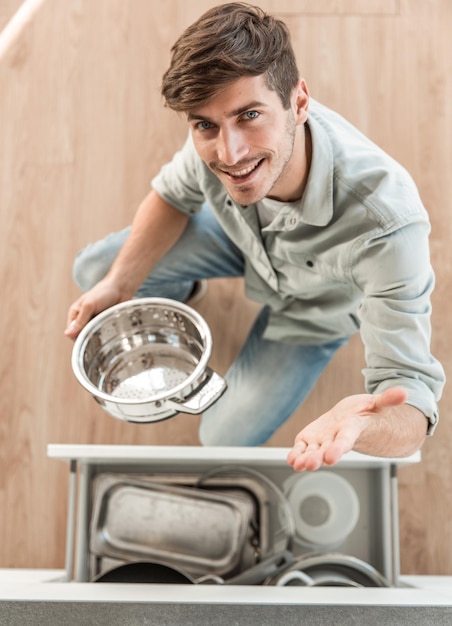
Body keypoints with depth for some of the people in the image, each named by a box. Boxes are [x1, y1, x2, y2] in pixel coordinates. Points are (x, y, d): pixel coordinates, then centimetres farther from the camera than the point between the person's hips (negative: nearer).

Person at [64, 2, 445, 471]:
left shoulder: (385, 222, -47)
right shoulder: (217, 134, -33)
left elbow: (410, 391, -44)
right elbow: (174, 194, -8)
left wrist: (364, 422, -69)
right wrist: (120, 284, -20)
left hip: (314, 306, -3)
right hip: (244, 238, 3)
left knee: (226, 439, 5)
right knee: (93, 272, 0)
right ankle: (180, 290, 34)